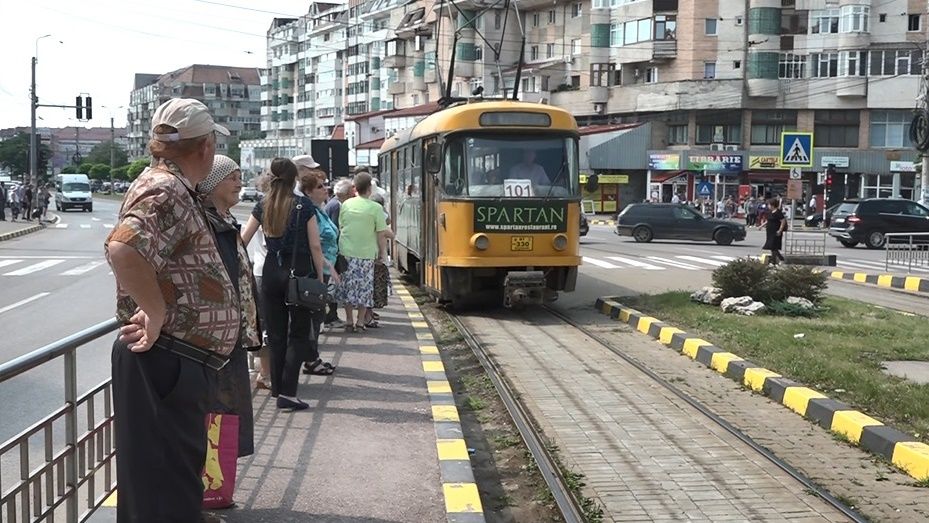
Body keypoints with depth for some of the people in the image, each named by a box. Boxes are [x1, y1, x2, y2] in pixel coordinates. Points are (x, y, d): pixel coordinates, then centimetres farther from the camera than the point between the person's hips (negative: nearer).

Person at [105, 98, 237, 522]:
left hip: (176, 359, 10)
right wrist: (158, 315, -25)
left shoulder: (173, 188, 15)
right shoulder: (165, 190, -18)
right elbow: (124, 249, -36)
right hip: (167, 357, -10)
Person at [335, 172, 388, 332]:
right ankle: (360, 323, 9)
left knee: (348, 287, 11)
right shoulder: (375, 208, -6)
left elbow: (340, 228, 12)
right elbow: (381, 234, -5)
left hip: (346, 252, 3)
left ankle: (349, 322, 15)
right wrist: (383, 252, 8)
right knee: (364, 289, 7)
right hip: (366, 253, -3)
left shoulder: (346, 204, 4)